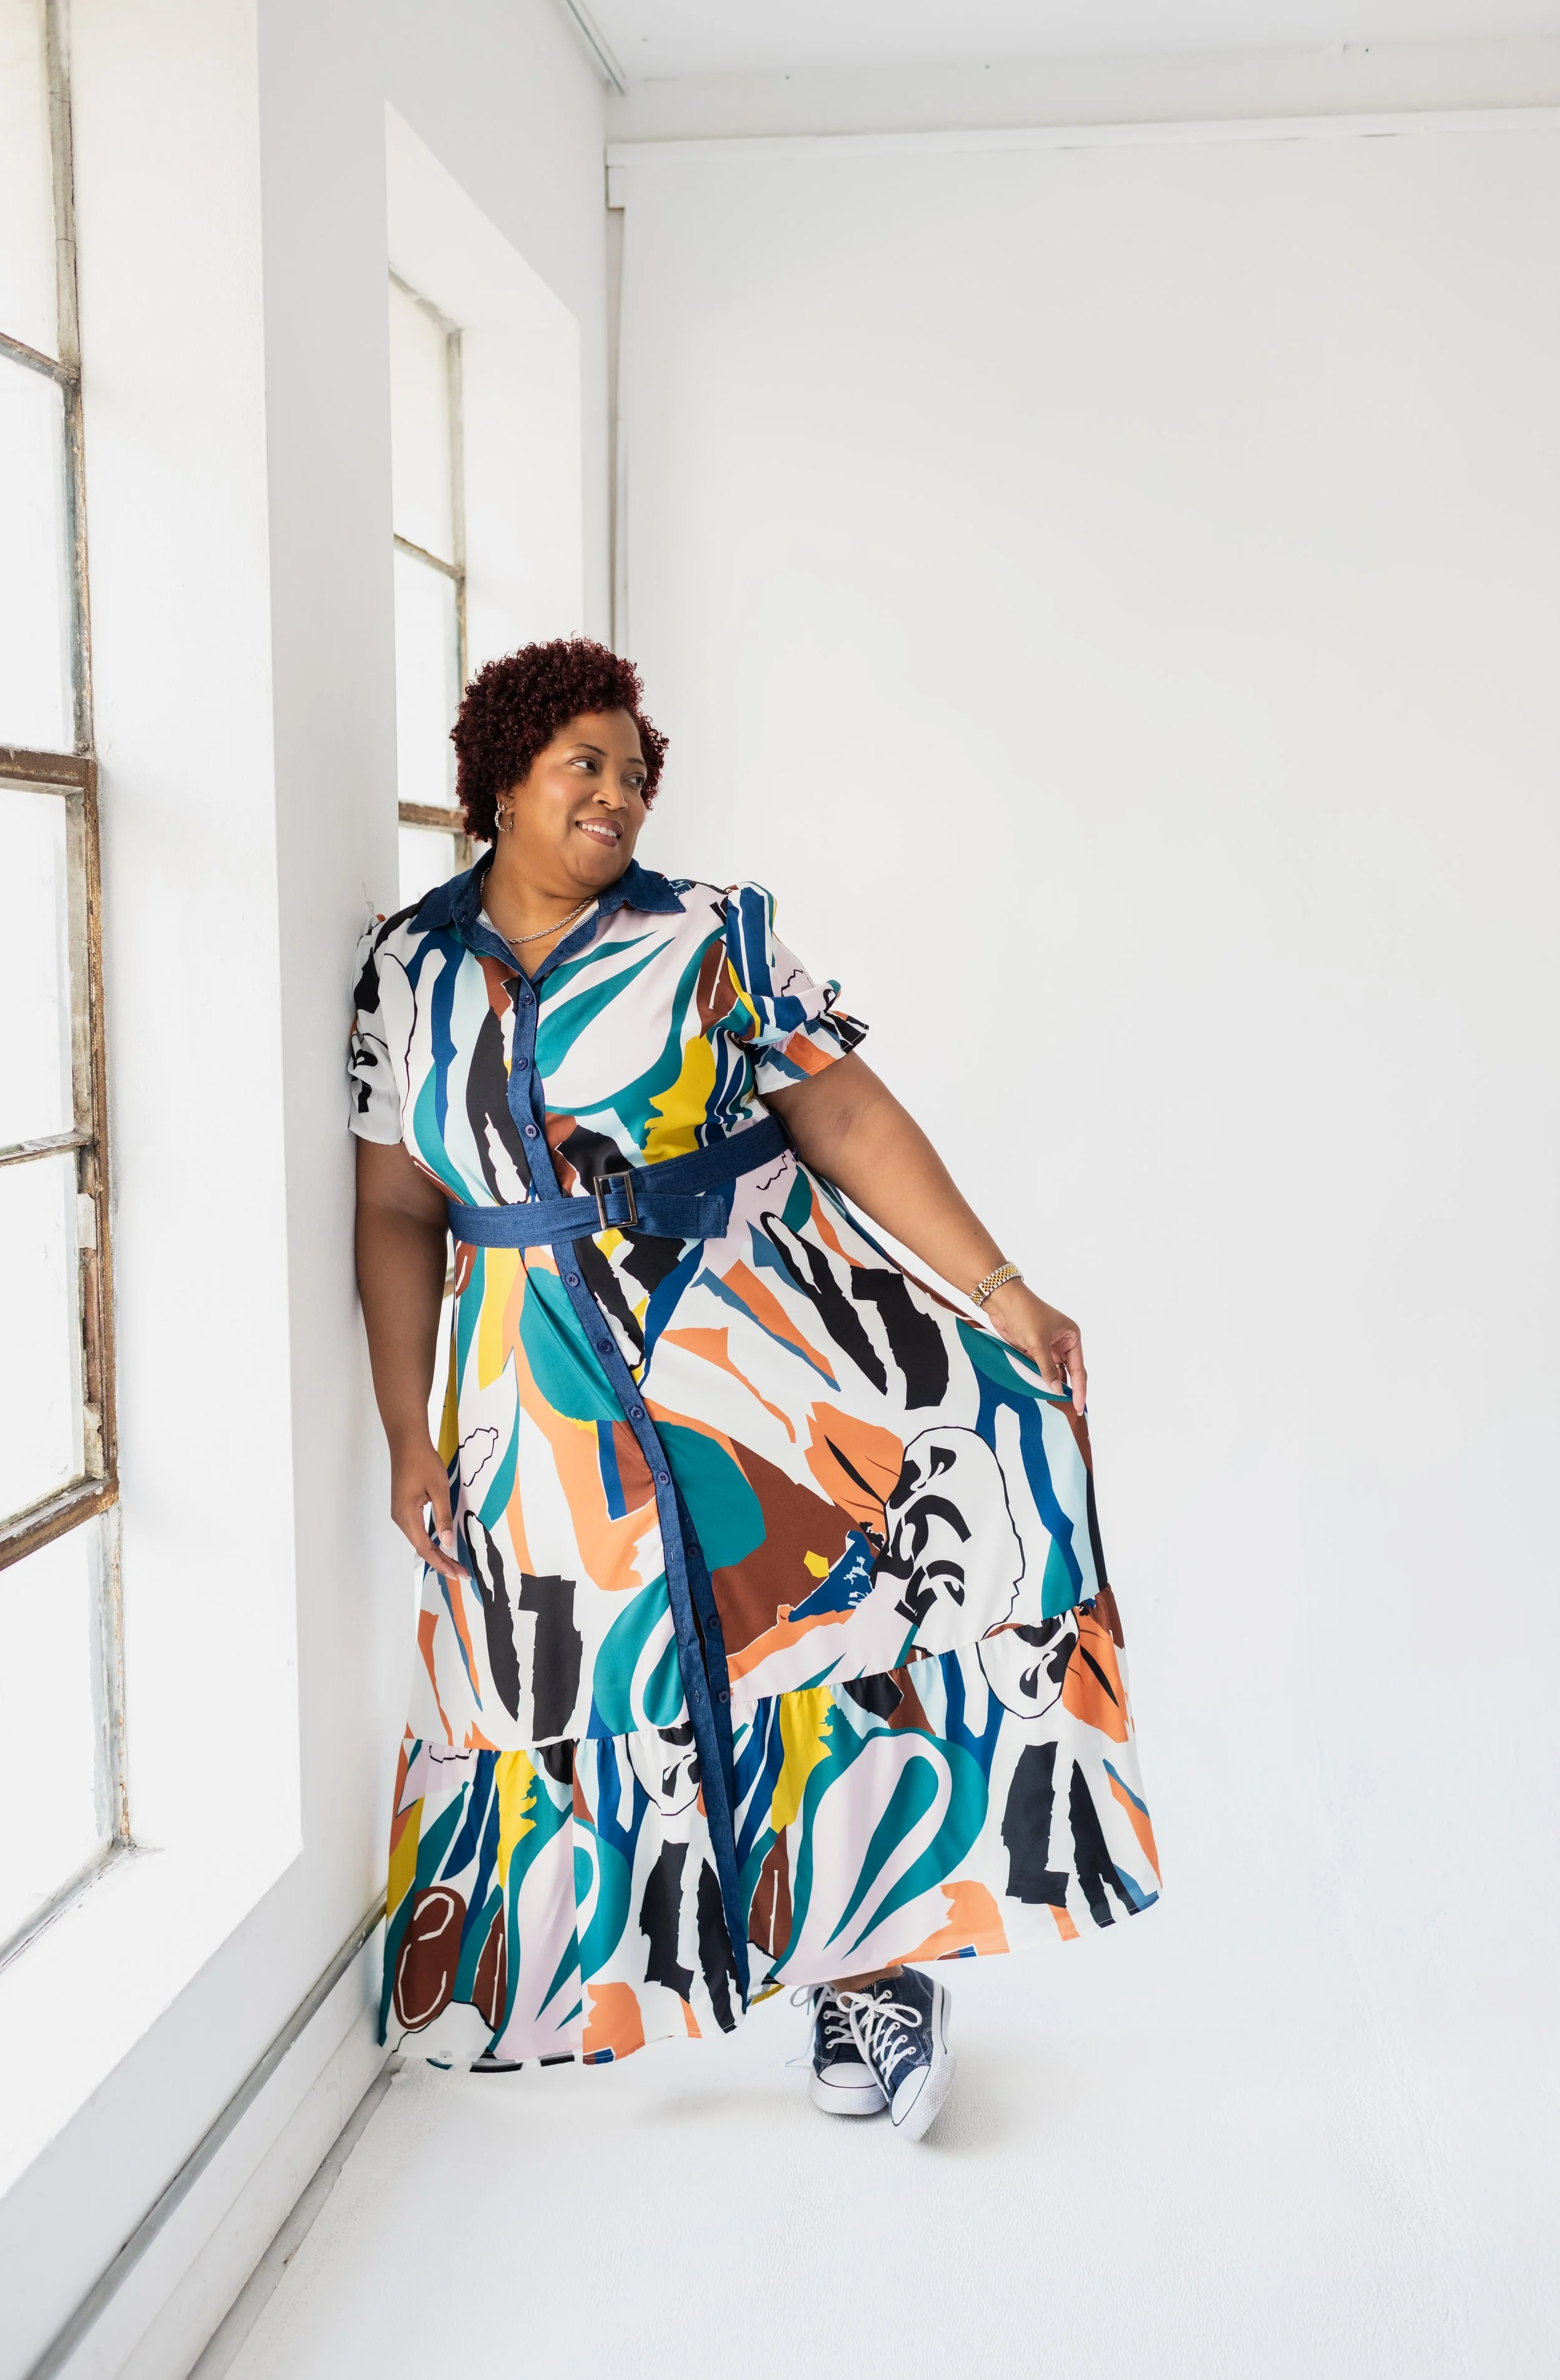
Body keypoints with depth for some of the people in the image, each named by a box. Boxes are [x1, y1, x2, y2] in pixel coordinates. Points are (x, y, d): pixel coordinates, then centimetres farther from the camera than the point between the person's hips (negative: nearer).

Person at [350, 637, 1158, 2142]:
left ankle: (872, 1959, -10)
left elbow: (848, 1118, -4)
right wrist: (411, 1433, 1)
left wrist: (995, 1288, -12)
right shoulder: (411, 970, 7)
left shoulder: (709, 939, 2)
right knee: (558, 1674, 3)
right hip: (552, 1383, 1)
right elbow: (397, 1210, 6)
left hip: (755, 1309, -1)